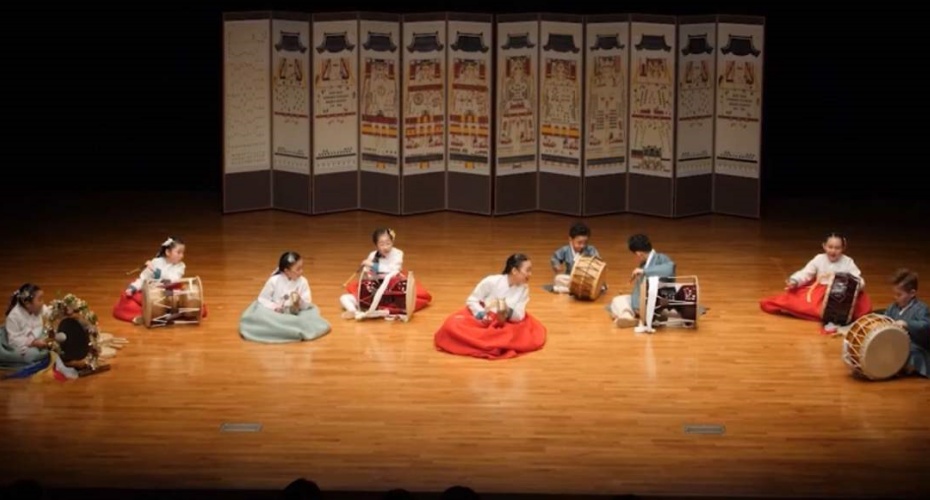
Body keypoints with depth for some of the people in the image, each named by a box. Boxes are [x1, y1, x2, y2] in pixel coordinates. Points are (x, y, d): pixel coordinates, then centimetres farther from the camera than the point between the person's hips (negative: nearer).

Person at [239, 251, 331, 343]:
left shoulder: (302, 282, -10)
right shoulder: (274, 281, -14)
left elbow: (307, 304, -9)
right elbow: (263, 299, -7)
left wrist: (300, 302, -31)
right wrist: (274, 307, -24)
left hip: (295, 314, 2)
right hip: (275, 313, -2)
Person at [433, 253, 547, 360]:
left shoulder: (524, 289, -9)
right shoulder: (491, 281, -19)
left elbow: (519, 316, -11)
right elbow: (471, 301, -10)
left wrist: (507, 313, -32)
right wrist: (481, 315, -28)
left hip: (504, 325, 3)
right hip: (479, 319, -3)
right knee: (452, 325, -29)